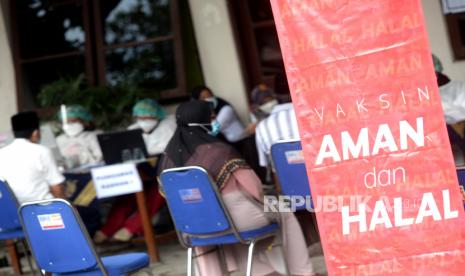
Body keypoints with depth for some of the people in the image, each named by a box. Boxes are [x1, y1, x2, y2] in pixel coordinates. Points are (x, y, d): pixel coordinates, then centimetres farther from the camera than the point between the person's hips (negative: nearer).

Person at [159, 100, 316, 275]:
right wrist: (263, 202, 1)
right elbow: (250, 184, -19)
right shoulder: (217, 150, -18)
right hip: (235, 218, -5)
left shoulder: (169, 155, -1)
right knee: (284, 214, 19)